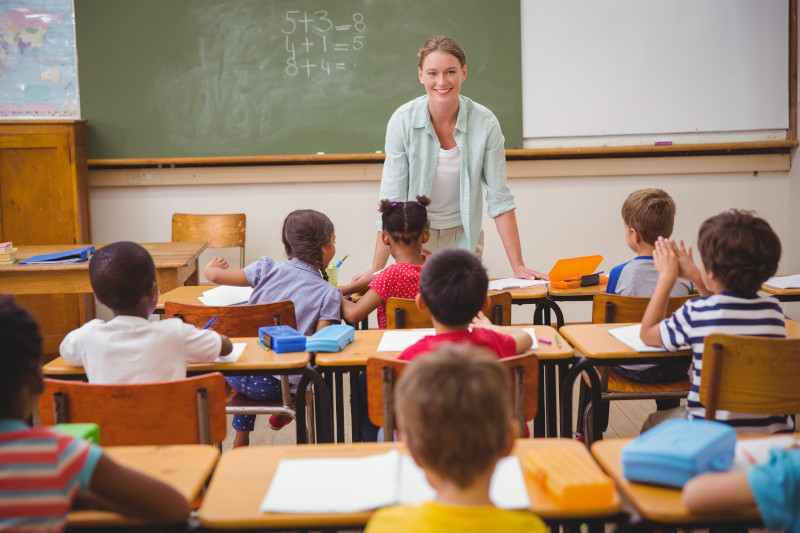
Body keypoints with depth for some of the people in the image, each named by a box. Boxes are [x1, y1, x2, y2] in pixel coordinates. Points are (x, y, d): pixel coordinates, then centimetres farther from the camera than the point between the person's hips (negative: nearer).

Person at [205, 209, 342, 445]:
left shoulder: (268, 269, 0)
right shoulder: (329, 294, -5)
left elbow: (216, 276, 1)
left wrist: (212, 267, 25)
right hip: (279, 384, -3)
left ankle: (241, 438, 44)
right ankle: (281, 414, 46)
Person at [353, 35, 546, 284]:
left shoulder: (485, 123, -15)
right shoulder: (402, 121, -17)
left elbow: (499, 197, -10)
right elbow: (392, 198, -16)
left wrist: (517, 265, -14)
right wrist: (376, 269, -22)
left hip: (463, 236, 1)